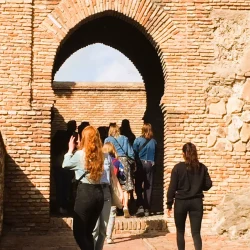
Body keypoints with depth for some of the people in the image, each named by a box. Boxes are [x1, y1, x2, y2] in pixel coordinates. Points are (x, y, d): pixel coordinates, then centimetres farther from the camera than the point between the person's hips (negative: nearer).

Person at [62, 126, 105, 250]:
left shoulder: (80, 154, -8)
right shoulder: (100, 154, 6)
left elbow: (65, 165, 10)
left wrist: (70, 150, 22)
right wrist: (80, 149, 26)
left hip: (85, 193, -6)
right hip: (98, 193, 6)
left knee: (79, 232, 1)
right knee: (88, 232, 17)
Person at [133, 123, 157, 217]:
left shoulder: (138, 140, -6)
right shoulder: (154, 141, 0)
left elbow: (134, 153, -6)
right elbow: (155, 154, 1)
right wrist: (153, 162, 11)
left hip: (140, 164, -2)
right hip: (150, 164, 2)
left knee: (138, 186, 7)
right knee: (148, 187, 7)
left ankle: (140, 206, -8)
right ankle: (147, 209, 8)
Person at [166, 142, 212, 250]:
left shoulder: (178, 167, -7)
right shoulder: (202, 167, 0)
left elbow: (172, 187, -8)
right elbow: (208, 185, 4)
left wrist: (169, 204, -1)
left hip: (181, 202, -2)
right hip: (196, 202, 2)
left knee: (180, 231, 15)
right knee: (196, 232, 2)